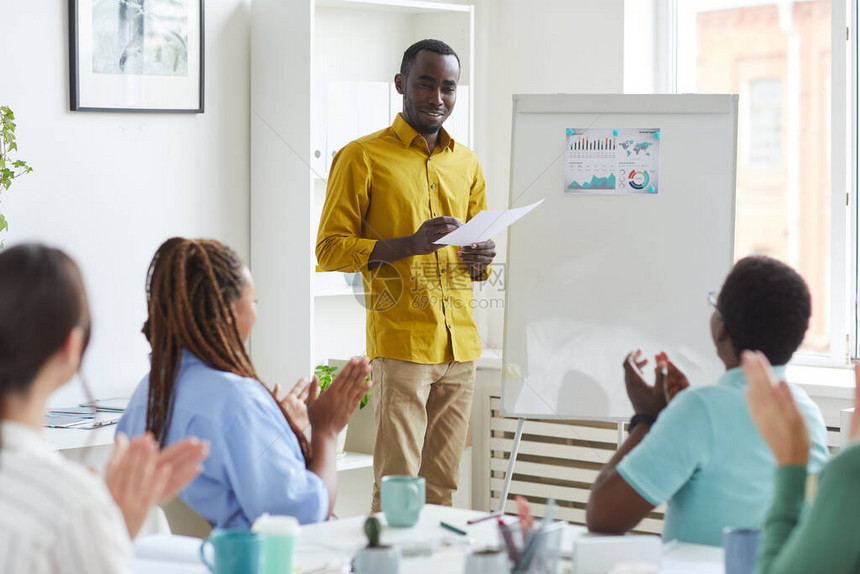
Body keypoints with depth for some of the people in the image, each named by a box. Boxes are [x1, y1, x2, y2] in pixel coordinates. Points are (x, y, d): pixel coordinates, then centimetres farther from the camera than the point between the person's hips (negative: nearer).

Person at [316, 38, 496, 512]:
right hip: (400, 343, -6)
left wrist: (479, 261, 2)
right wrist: (408, 245, -18)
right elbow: (330, 249, -5)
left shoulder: (466, 163, 18)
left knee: (442, 489, 7)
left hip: (459, 344, 6)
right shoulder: (362, 157, -1)